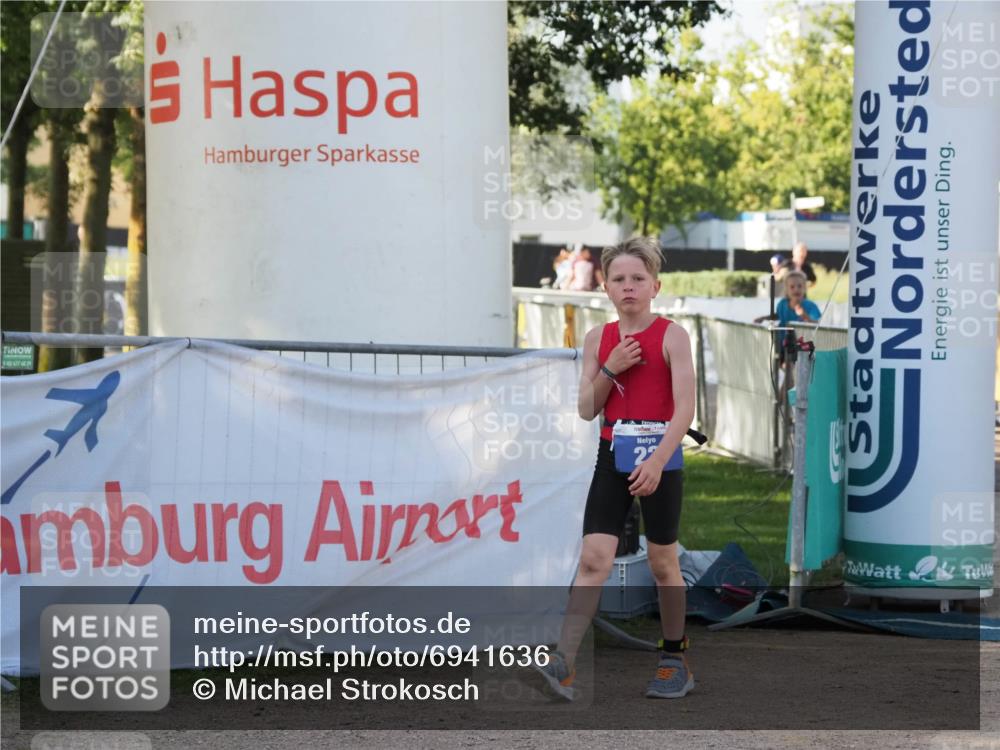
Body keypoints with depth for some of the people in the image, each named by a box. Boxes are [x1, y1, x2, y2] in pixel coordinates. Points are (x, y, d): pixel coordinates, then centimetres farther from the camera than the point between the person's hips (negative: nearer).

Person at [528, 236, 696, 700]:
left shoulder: (671, 336, -7)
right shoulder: (598, 339, 7)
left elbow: (684, 408, -14)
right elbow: (587, 409, 6)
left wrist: (657, 462, -23)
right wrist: (610, 369, -10)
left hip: (658, 458, -3)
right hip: (612, 457, 3)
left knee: (662, 563, 8)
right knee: (593, 559, -8)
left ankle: (674, 659, 25)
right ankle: (563, 665, -16)